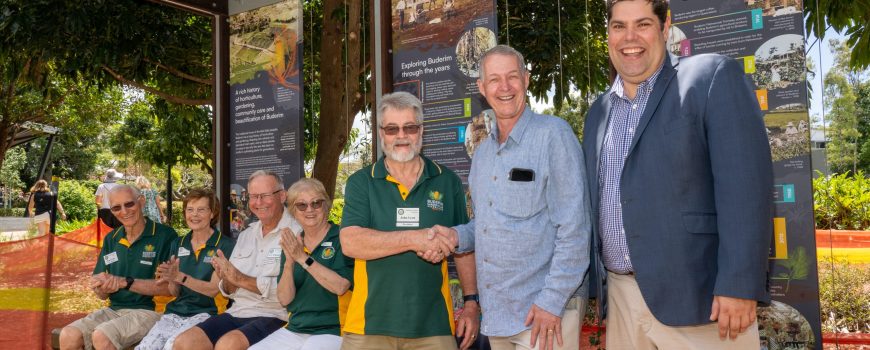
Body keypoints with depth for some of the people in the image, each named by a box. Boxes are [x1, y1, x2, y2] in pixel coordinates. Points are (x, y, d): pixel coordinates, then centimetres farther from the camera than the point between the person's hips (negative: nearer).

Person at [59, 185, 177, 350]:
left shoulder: (164, 235, -8)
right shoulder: (111, 239, 12)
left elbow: (169, 287, -16)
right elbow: (102, 295, 15)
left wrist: (124, 282, -15)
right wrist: (101, 288, -10)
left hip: (147, 310, -6)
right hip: (113, 310, 6)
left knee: (102, 336, -29)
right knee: (68, 335, -18)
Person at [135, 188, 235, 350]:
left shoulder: (225, 245, -4)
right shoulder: (178, 244, 14)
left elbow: (214, 289, -11)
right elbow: (175, 292, 14)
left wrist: (179, 276, -22)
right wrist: (171, 280, -9)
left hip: (205, 313, -5)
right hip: (175, 312, 5)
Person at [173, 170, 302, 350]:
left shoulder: (297, 233, -8)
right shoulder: (245, 235, 17)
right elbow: (231, 290, 18)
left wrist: (242, 280, -15)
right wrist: (226, 280, -5)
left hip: (274, 316, -7)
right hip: (237, 313, 7)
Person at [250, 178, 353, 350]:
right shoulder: (292, 244, 11)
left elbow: (340, 286, -17)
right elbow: (285, 299, 3)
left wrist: (303, 258, -18)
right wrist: (289, 262, -13)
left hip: (332, 331, -4)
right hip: (294, 329, 5)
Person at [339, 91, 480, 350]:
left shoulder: (448, 182, 6)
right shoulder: (361, 183, 1)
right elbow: (350, 243, -12)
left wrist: (472, 302, 2)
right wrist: (414, 239, -21)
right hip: (370, 324, -1)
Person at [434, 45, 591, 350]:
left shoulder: (553, 134, -10)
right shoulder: (482, 153, 12)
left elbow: (574, 226, -15)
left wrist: (553, 301, -17)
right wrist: (457, 235, 0)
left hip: (546, 312, -7)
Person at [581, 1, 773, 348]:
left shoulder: (714, 77, -5)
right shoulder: (598, 112, 13)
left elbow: (745, 185, -13)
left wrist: (739, 285, -19)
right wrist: (597, 283, 14)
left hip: (693, 296, -5)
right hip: (620, 296, 6)